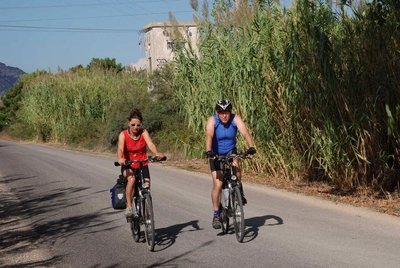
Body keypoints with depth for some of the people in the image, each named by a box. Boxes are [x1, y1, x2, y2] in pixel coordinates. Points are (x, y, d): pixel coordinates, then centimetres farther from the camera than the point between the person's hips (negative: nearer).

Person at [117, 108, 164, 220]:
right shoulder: (123, 134, -10)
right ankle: (129, 207, -26)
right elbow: (120, 148, -27)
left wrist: (157, 153, -44)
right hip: (128, 165, -2)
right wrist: (120, 159, -49)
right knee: (132, 179, -33)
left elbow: (150, 144, -23)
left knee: (146, 185, -12)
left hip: (142, 165, 2)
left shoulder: (144, 132, -6)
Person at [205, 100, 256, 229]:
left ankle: (239, 190, -7)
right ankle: (216, 215, 3)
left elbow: (245, 132, -31)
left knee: (236, 165, -33)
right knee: (218, 185, -9)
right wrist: (208, 151, -54)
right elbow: (209, 136, -37)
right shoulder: (212, 120, -22)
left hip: (230, 151, 1)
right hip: (216, 154, -1)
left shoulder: (235, 119, -18)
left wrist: (251, 147, -48)